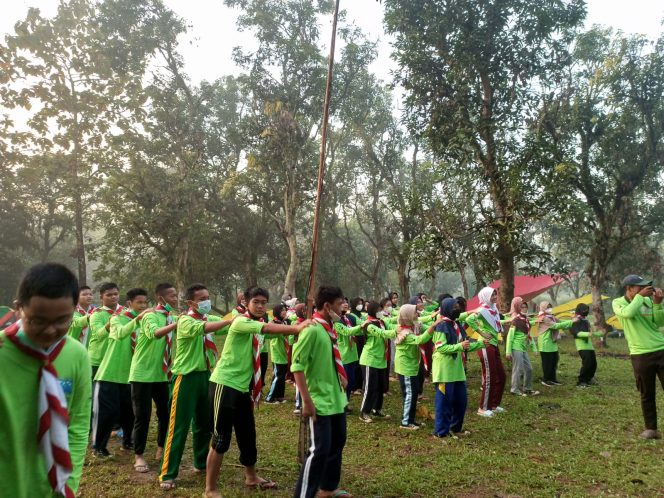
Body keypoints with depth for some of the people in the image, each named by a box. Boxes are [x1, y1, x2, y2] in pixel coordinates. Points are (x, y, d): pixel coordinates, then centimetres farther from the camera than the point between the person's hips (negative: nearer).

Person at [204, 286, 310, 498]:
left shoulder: (261, 322, 11)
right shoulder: (240, 322, -16)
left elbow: (278, 332, -1)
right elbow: (268, 328, -32)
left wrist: (296, 327, -18)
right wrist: (296, 328, -39)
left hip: (243, 387, 9)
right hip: (224, 384, -9)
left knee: (248, 434, 19)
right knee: (221, 438, -3)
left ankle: (251, 477, 38)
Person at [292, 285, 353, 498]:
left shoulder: (330, 329, 6)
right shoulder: (312, 330, -20)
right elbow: (297, 366, -22)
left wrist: (342, 377, 15)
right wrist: (307, 400, -23)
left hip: (337, 398, 9)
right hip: (320, 401, -9)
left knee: (337, 443, 19)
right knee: (320, 450, -5)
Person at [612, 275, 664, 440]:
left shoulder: (648, 300, 4)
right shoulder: (618, 303, -2)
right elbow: (628, 313, -23)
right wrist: (640, 296, -15)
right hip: (640, 355, -1)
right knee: (647, 394, 8)